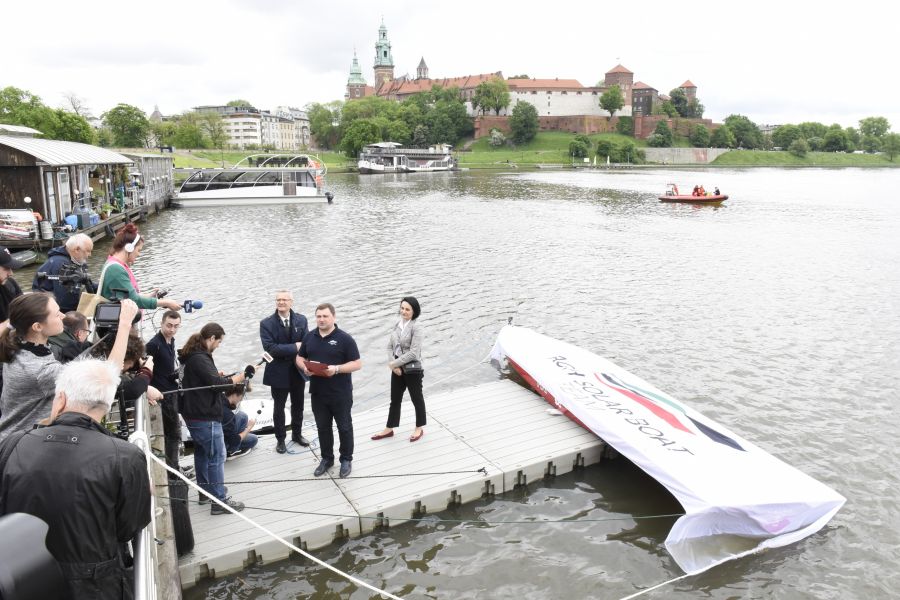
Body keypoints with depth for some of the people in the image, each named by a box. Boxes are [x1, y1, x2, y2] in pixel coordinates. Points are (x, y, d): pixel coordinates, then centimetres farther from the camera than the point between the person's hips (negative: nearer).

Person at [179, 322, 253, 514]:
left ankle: (205, 490, 35)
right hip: (205, 416, -11)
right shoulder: (200, 358, -21)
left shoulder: (194, 355, 10)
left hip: (195, 414, 11)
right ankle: (219, 500, -1)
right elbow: (217, 384, -26)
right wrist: (244, 374, -21)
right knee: (216, 457, -5)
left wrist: (219, 375, 8)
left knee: (202, 452, 21)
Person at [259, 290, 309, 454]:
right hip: (279, 373, -3)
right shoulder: (266, 323, -10)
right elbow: (270, 348, -20)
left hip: (298, 371, 3)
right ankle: (280, 439, 28)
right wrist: (294, 348, -22)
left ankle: (296, 434, 38)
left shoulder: (301, 320, -2)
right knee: (279, 408, 12)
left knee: (298, 406, 18)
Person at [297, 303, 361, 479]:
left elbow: (357, 364, -11)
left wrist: (337, 369, -25)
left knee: (344, 427, 8)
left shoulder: (344, 338, -10)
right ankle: (327, 458, 30)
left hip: (340, 393, -4)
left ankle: (346, 459, 24)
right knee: (322, 427, 15)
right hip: (317, 392, 4)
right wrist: (304, 367, -8)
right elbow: (300, 358, 15)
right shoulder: (310, 337, 6)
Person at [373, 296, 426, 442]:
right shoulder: (398, 324, 1)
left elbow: (414, 353, -23)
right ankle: (389, 429, 32)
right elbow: (390, 346, 4)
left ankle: (419, 428, 30)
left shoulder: (416, 327, -18)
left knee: (416, 399, 13)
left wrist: (394, 363, -17)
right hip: (397, 368, 6)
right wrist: (392, 364, -10)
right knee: (395, 399, 18)